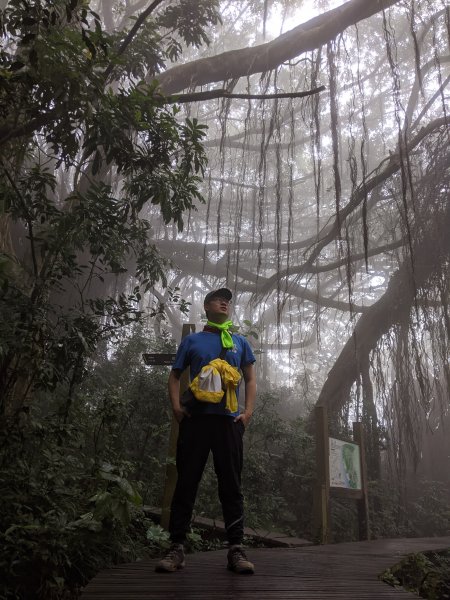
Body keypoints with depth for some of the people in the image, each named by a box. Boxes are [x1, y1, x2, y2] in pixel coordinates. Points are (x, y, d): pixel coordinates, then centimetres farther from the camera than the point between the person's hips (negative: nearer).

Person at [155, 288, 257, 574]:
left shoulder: (240, 342, 15)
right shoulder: (192, 340, 11)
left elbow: (251, 380, 14)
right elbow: (175, 375, 13)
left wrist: (248, 412, 0)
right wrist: (176, 406, -2)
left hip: (229, 420, 1)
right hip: (195, 418, -1)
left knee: (231, 485, 2)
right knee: (187, 481, 1)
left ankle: (236, 549, 8)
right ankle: (177, 547, 9)